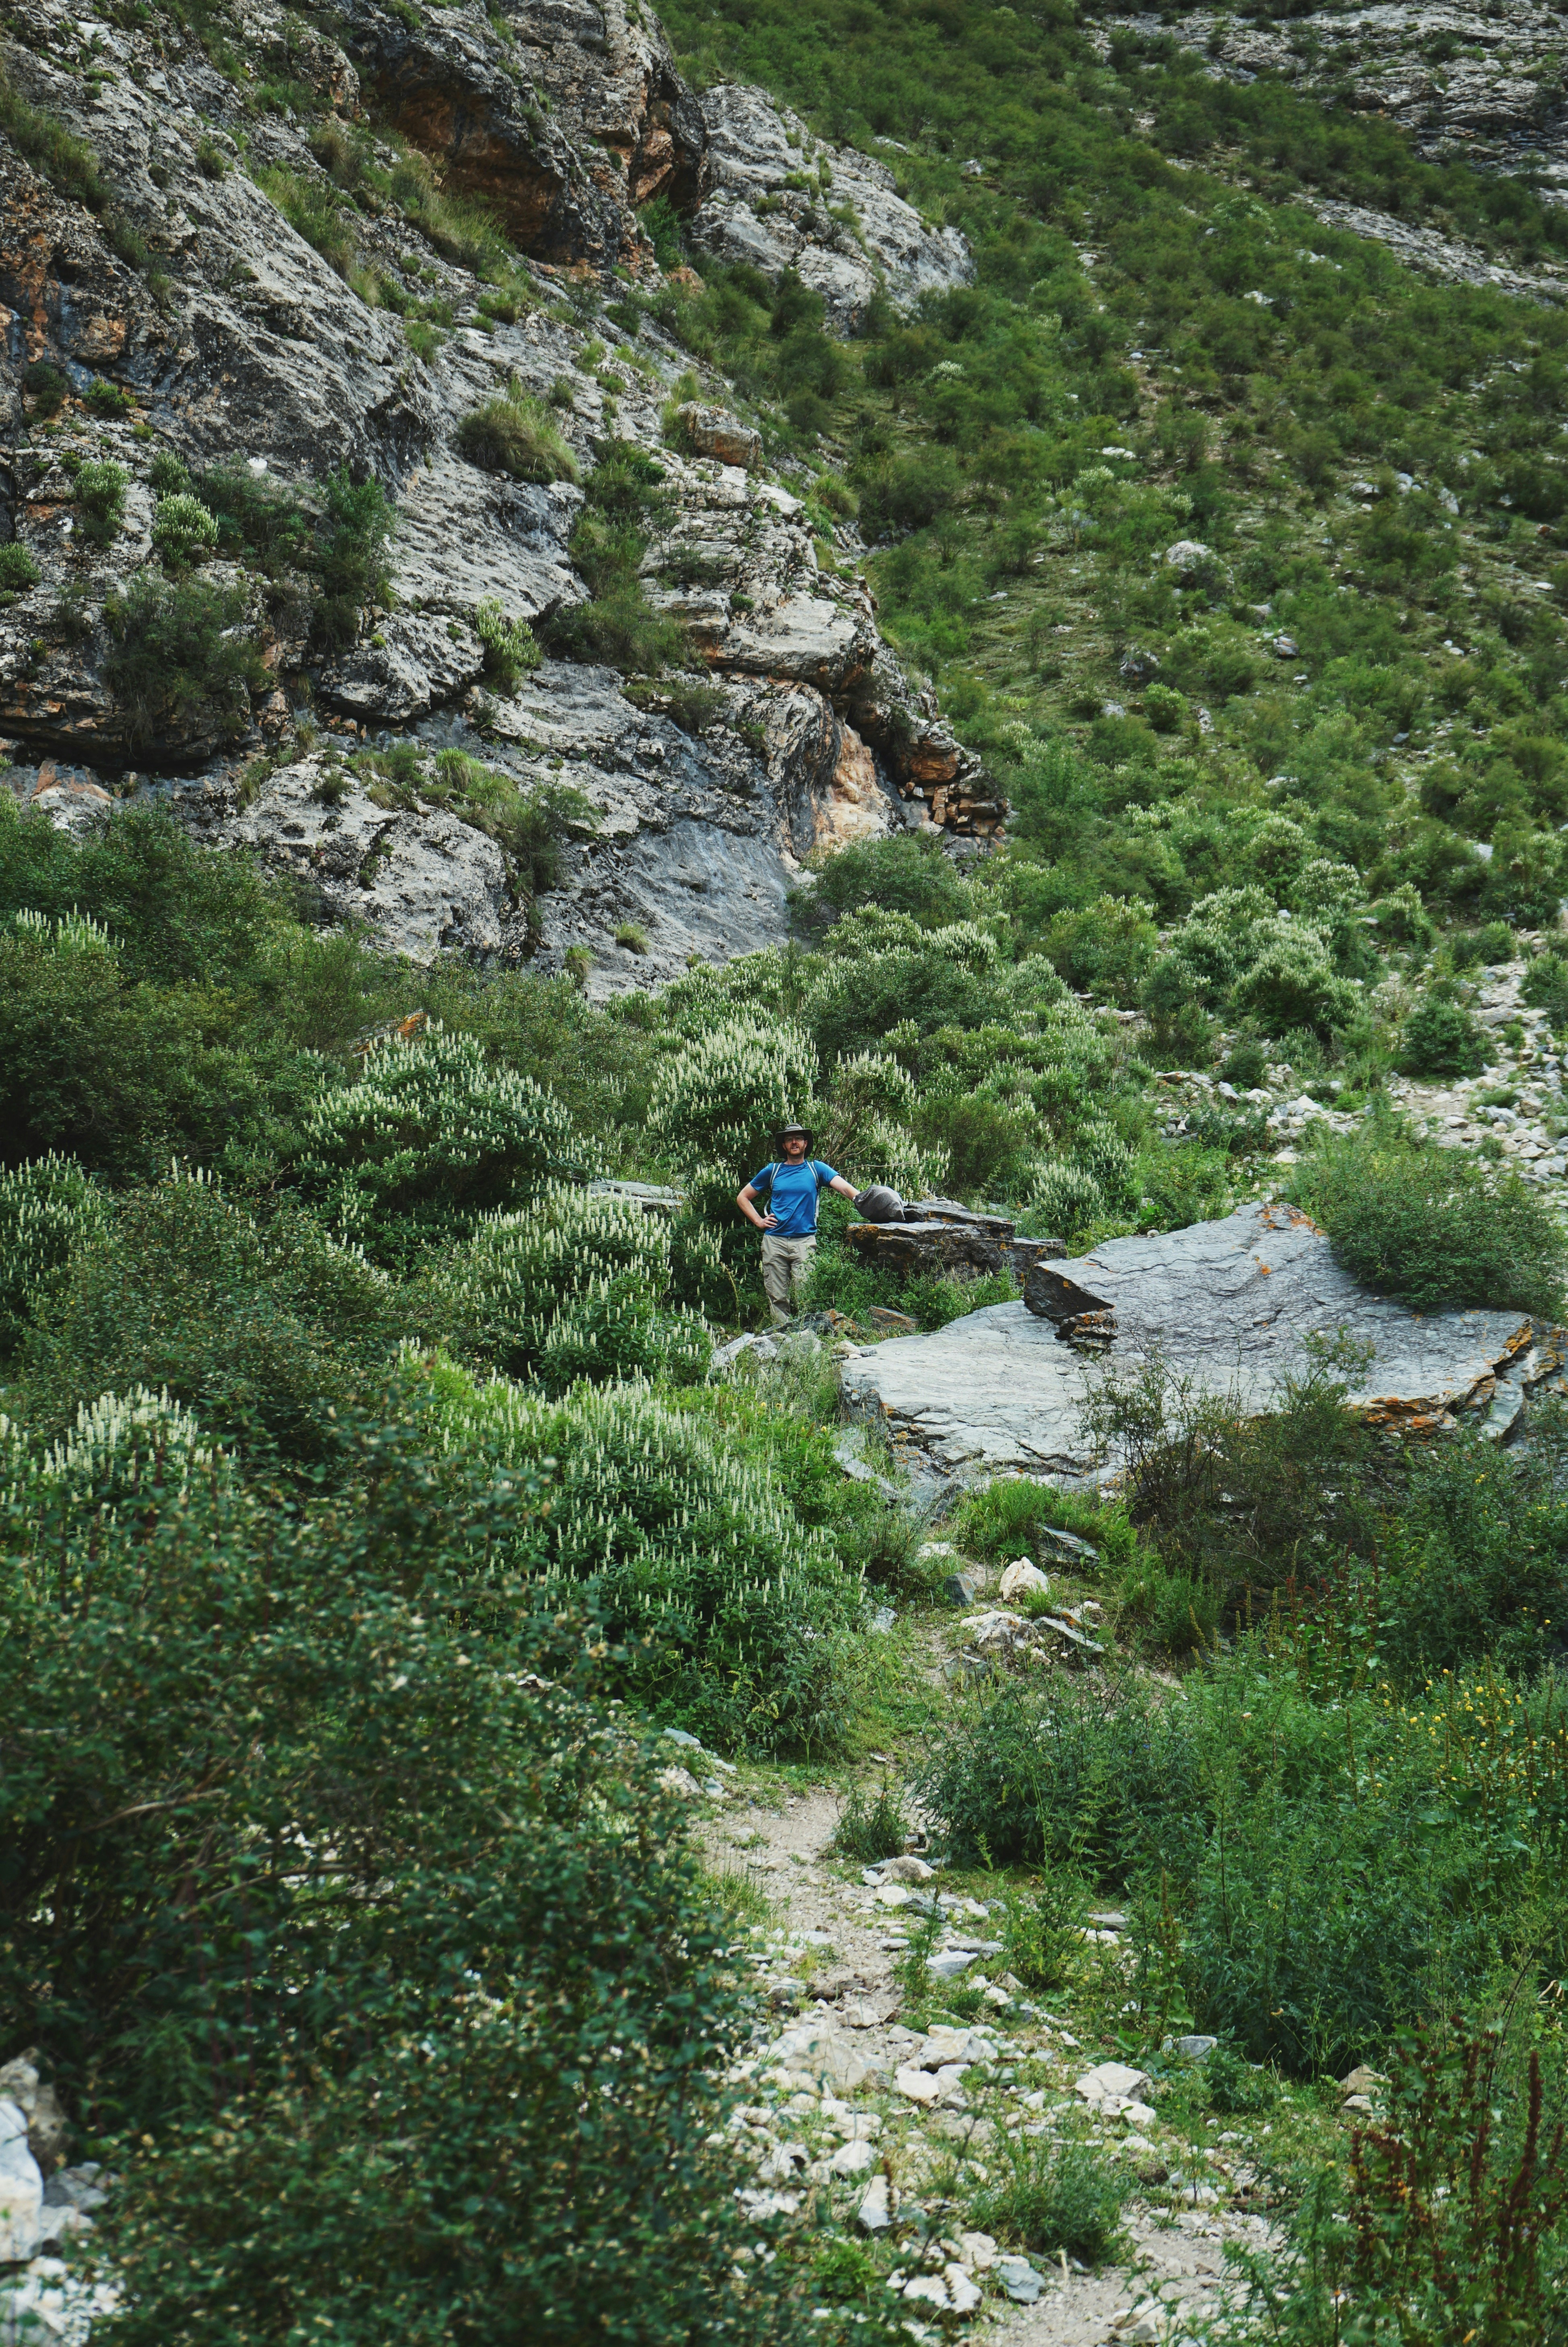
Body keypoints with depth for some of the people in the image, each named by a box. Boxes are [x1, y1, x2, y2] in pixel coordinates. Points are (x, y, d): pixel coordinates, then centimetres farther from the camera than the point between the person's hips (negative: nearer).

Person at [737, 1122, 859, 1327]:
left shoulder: (816, 1169, 8)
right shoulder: (772, 1171, 12)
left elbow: (844, 1187, -8)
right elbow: (742, 1197, 20)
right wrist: (759, 1221, 7)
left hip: (805, 1241, -2)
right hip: (774, 1241, 2)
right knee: (778, 1298, 0)